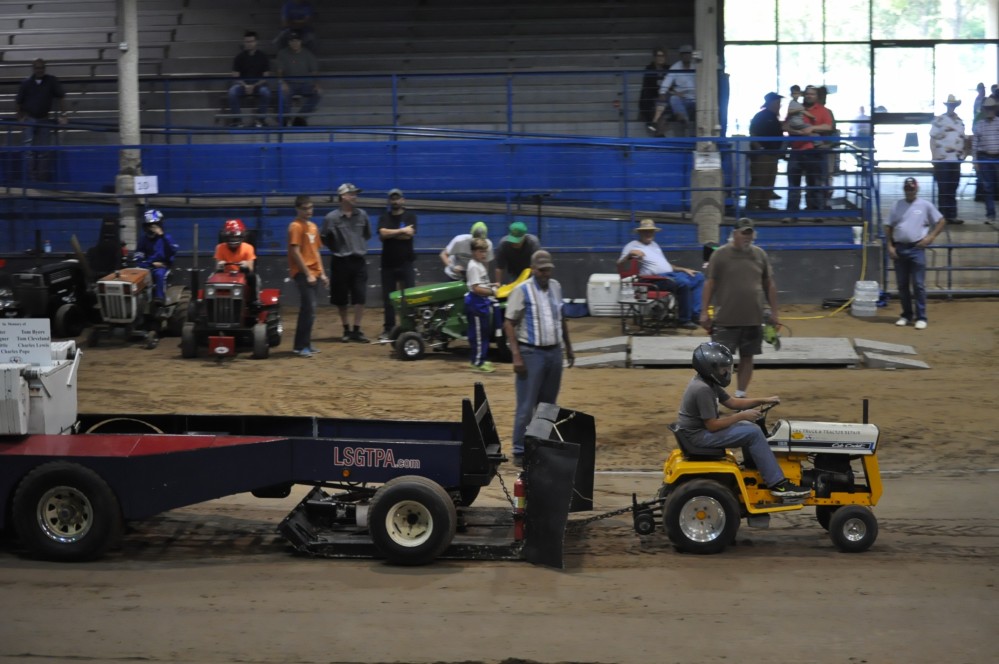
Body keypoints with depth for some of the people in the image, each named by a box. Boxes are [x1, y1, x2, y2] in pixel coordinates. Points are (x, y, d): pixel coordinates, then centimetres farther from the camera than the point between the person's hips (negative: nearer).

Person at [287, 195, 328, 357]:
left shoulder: (313, 226, 16)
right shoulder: (296, 226, -9)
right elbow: (295, 252, -15)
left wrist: (322, 273, 16)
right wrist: (307, 274, -16)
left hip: (314, 273, 8)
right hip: (302, 273, -8)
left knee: (308, 310, 10)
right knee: (309, 310, -12)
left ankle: (305, 344, 16)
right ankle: (300, 346, -10)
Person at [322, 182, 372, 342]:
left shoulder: (362, 215, 2)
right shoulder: (332, 218, -9)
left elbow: (367, 234, 17)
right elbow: (325, 239, 2)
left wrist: (360, 247, 12)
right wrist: (337, 249, 4)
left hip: (359, 261, 2)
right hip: (340, 262, -2)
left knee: (360, 298, -2)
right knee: (341, 299, 6)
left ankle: (357, 330, 6)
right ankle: (346, 330, 18)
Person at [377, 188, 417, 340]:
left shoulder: (410, 216, 3)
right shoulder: (384, 217, 7)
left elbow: (409, 235, -13)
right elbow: (382, 234, -12)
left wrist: (390, 233, -9)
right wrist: (401, 231, -12)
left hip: (406, 262, -2)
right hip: (388, 263, 2)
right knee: (388, 297, 5)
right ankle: (389, 328, 11)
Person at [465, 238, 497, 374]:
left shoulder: (480, 265, 16)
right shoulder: (474, 267, -16)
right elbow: (476, 288, -23)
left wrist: (491, 286, 14)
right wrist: (492, 292, -23)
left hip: (483, 303, 11)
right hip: (476, 304, -11)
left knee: (485, 332, 16)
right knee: (478, 334, -6)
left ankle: (480, 360, 24)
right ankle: (477, 362, -1)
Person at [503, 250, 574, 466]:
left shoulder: (556, 287, 10)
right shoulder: (522, 290, -9)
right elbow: (509, 323, -11)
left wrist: (569, 347, 20)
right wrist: (516, 355, -18)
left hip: (554, 352, 6)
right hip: (531, 353, -6)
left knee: (548, 404, 13)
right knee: (526, 406, -5)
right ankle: (520, 452, -1)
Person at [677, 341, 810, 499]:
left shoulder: (708, 383, 8)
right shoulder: (702, 389, -24)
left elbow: (731, 402, 17)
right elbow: (712, 425, -24)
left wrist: (763, 401, 8)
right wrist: (742, 416, -16)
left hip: (703, 429, 11)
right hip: (699, 437, -11)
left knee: (749, 428, 17)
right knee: (753, 433, -16)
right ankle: (778, 484, -14)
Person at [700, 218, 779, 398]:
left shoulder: (760, 255, 8)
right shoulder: (720, 254, -3)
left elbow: (769, 284, 13)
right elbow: (710, 283, -2)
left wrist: (774, 312, 10)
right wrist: (704, 312, -6)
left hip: (753, 319, 4)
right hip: (726, 319, -4)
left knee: (747, 357, 8)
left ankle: (740, 396, 18)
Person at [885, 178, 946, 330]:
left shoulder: (925, 205, 2)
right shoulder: (896, 206, 9)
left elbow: (941, 221, 5)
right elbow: (888, 227, 10)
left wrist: (930, 237, -6)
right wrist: (890, 246, 0)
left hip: (917, 249, -3)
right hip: (899, 249, 3)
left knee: (918, 284, -7)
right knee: (902, 284, 8)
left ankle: (921, 317, -4)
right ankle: (906, 315, 19)